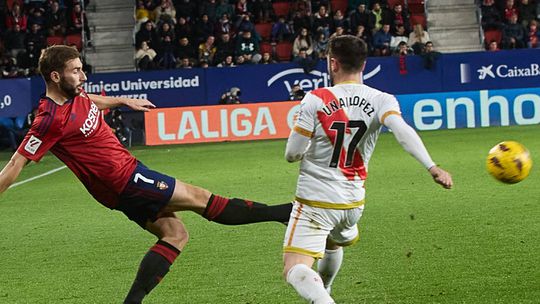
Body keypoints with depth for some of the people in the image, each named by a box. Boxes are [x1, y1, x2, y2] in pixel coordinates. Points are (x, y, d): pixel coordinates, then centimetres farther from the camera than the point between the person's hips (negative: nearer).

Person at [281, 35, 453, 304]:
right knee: (334, 243, 36)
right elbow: (403, 132, -25)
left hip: (315, 201, -5)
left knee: (294, 270, -11)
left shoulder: (316, 100, -12)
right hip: (352, 202, 5)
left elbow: (292, 154, -9)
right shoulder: (381, 100, -5)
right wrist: (432, 168, -33)